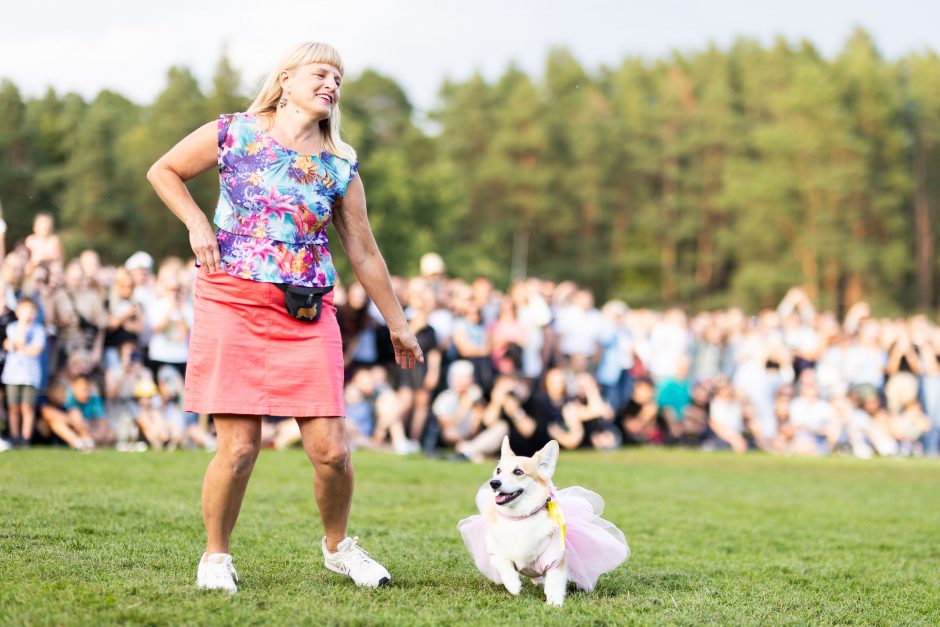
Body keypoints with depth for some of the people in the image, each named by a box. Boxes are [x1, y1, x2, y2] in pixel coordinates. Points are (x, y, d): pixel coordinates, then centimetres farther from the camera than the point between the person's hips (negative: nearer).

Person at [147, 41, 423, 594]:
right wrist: (198, 224, -3)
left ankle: (338, 546, 25)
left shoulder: (341, 164, 7)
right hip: (233, 303, -2)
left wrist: (398, 325, 16)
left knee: (330, 448, -2)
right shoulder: (235, 133, 1)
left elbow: (363, 252, 13)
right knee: (240, 446, -7)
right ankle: (216, 556, 16)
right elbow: (164, 171, 13)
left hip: (308, 314, 3)